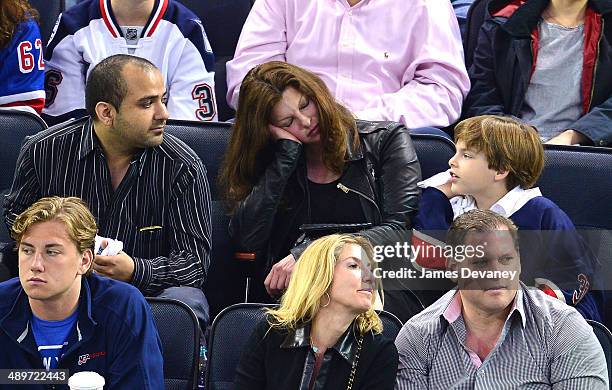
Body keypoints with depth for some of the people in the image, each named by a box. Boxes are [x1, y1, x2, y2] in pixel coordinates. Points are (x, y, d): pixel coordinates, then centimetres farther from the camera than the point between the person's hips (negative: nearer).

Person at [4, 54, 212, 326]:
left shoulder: (183, 168, -7)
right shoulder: (42, 152, -1)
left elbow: (195, 261, -7)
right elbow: (16, 214, 19)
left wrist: (135, 271, -27)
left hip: (149, 291, 0)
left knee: (185, 302, -35)